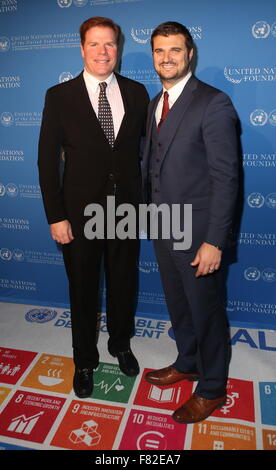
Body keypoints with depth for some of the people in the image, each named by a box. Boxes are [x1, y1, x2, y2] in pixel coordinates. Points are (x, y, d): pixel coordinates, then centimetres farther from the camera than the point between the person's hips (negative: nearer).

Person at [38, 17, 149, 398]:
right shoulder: (60, 96, -4)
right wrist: (56, 216, -10)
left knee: (124, 283, 17)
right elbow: (47, 159, -6)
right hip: (80, 211, -2)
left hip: (127, 208, 2)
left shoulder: (136, 93, 3)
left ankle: (121, 344, 44)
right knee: (83, 289, 13)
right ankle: (85, 360, 36)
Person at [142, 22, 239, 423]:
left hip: (196, 234, -7)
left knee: (206, 312, 10)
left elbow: (225, 178, -18)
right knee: (178, 305, 22)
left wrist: (214, 242, -20)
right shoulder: (155, 103, 11)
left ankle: (212, 388, 32)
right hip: (162, 229, 7)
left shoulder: (214, 104, -13)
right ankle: (187, 363, 45)